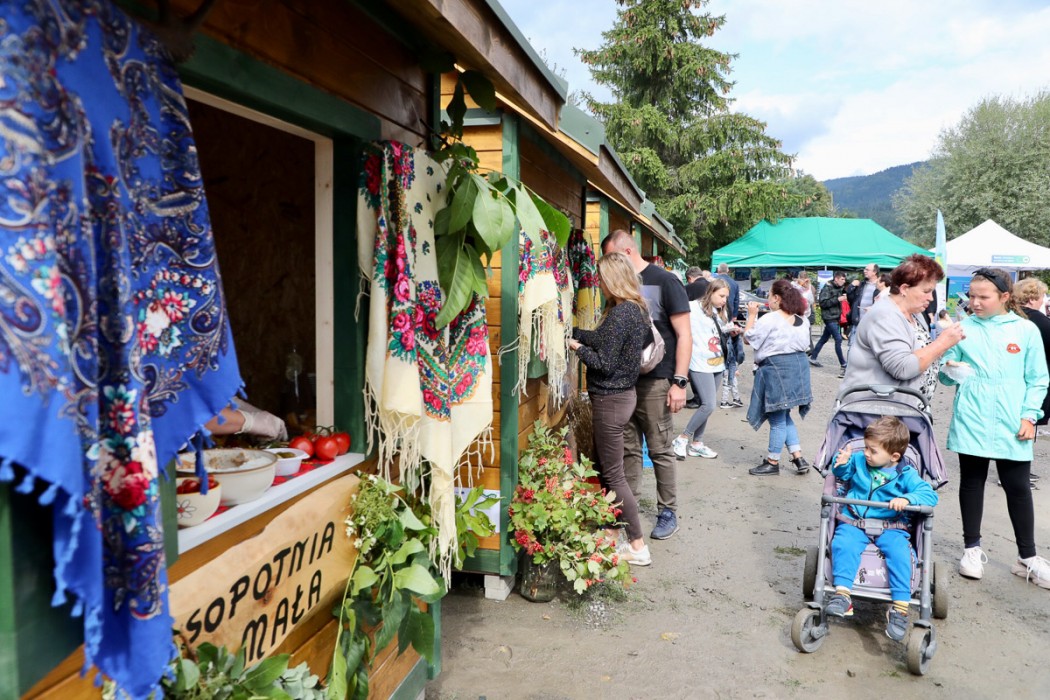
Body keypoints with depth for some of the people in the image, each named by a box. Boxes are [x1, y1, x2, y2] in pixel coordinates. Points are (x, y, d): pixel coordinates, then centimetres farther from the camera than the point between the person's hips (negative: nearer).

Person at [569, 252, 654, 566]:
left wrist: (577, 347, -6)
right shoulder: (635, 308, 8)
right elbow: (605, 340, 12)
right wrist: (573, 332, 10)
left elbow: (604, 363, -19)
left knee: (613, 475, -1)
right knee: (605, 468, 18)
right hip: (623, 393, 10)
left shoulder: (620, 313, -21)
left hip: (610, 399, -10)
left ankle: (638, 546, 7)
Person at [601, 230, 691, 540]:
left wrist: (679, 381, -14)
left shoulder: (664, 282, -7)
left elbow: (684, 335, -9)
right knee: (628, 448, 12)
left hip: (654, 383, -5)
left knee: (660, 450, 4)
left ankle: (668, 512, 18)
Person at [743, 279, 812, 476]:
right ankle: (798, 457, 15)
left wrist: (752, 315, -2)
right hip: (798, 365, 8)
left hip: (776, 367, -8)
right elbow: (804, 344, 16)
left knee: (777, 418, 1)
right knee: (783, 415, 18)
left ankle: (773, 462, 13)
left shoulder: (770, 319, -15)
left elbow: (749, 338, -9)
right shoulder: (802, 321, 10)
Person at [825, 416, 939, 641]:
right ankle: (842, 593, -33)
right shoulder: (858, 460, 7)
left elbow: (929, 494, -9)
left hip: (890, 527, -1)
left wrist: (906, 499, -28)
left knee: (900, 553, -29)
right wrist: (842, 464, -1)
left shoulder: (906, 474, -1)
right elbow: (842, 474, 23)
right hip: (854, 522, 1)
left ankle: (900, 607, -24)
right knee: (843, 544, -29)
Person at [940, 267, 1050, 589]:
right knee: (972, 482, 10)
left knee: (1018, 488, 7)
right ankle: (972, 548, 23)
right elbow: (946, 372, 7)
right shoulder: (963, 328, 1)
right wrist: (950, 371, -15)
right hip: (971, 423, 1)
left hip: (1011, 426, 0)